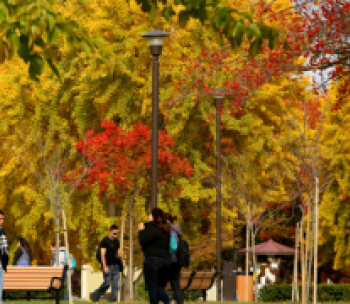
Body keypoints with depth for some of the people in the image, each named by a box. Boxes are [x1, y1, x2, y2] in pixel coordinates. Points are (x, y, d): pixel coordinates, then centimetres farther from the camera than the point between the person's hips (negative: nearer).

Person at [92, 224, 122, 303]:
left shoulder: (116, 241, 13)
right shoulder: (105, 241, -7)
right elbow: (102, 255, -11)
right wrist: (105, 267, -18)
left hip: (115, 265, 6)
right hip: (108, 266, -6)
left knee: (115, 284, -1)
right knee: (107, 283, -7)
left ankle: (113, 300, 1)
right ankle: (96, 295, 14)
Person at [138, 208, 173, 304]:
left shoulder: (152, 228, -11)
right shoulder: (165, 229, 16)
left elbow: (143, 241, -16)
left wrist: (141, 230, 1)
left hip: (152, 259, -8)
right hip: (165, 259, 8)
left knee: (152, 286, -2)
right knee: (159, 286, 14)